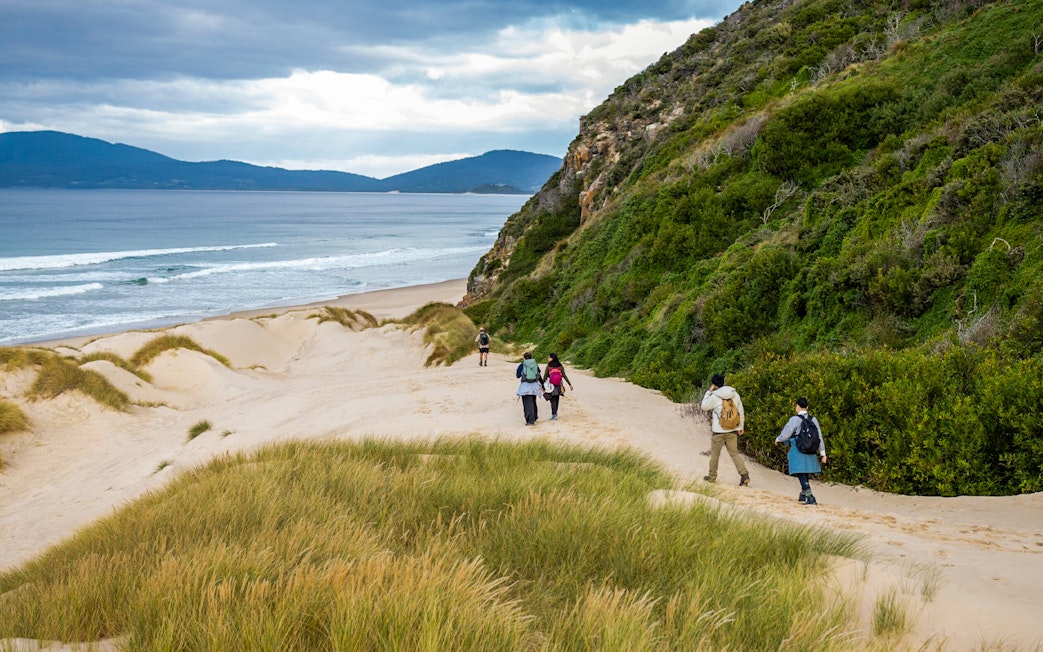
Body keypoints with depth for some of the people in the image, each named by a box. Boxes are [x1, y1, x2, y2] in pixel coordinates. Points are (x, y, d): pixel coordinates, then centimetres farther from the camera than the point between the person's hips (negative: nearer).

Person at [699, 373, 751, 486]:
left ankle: (712, 476, 22)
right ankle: (744, 475, -7)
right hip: (732, 430, 4)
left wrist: (708, 392, 6)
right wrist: (741, 427, 14)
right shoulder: (734, 394, 0)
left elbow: (704, 407, 4)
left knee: (715, 454, 12)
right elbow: (741, 411, 5)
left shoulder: (714, 397, -13)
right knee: (734, 453, 8)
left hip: (719, 431, -4)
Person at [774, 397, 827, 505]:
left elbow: (785, 435, -10)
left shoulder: (795, 419, -12)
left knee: (801, 475, -6)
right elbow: (819, 437, 6)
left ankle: (810, 498, -17)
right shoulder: (813, 420, 4)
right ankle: (803, 495, 36)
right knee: (805, 474, 22)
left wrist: (777, 439, 12)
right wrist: (822, 453, 10)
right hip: (810, 451, 6)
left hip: (798, 451, -6)